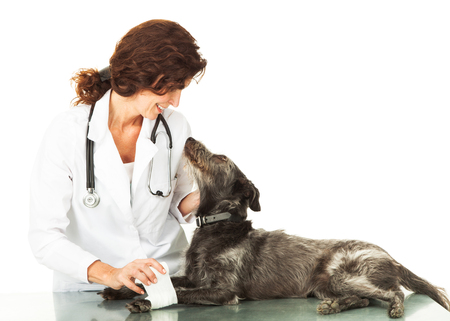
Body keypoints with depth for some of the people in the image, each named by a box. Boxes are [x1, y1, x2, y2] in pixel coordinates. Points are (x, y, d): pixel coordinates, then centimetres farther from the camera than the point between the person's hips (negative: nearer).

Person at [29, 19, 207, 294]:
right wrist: (110, 274, -26)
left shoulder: (176, 127, 0)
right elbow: (45, 237, -13)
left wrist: (198, 199, -7)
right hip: (88, 289, -2)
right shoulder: (68, 132, -11)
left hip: (167, 280, 2)